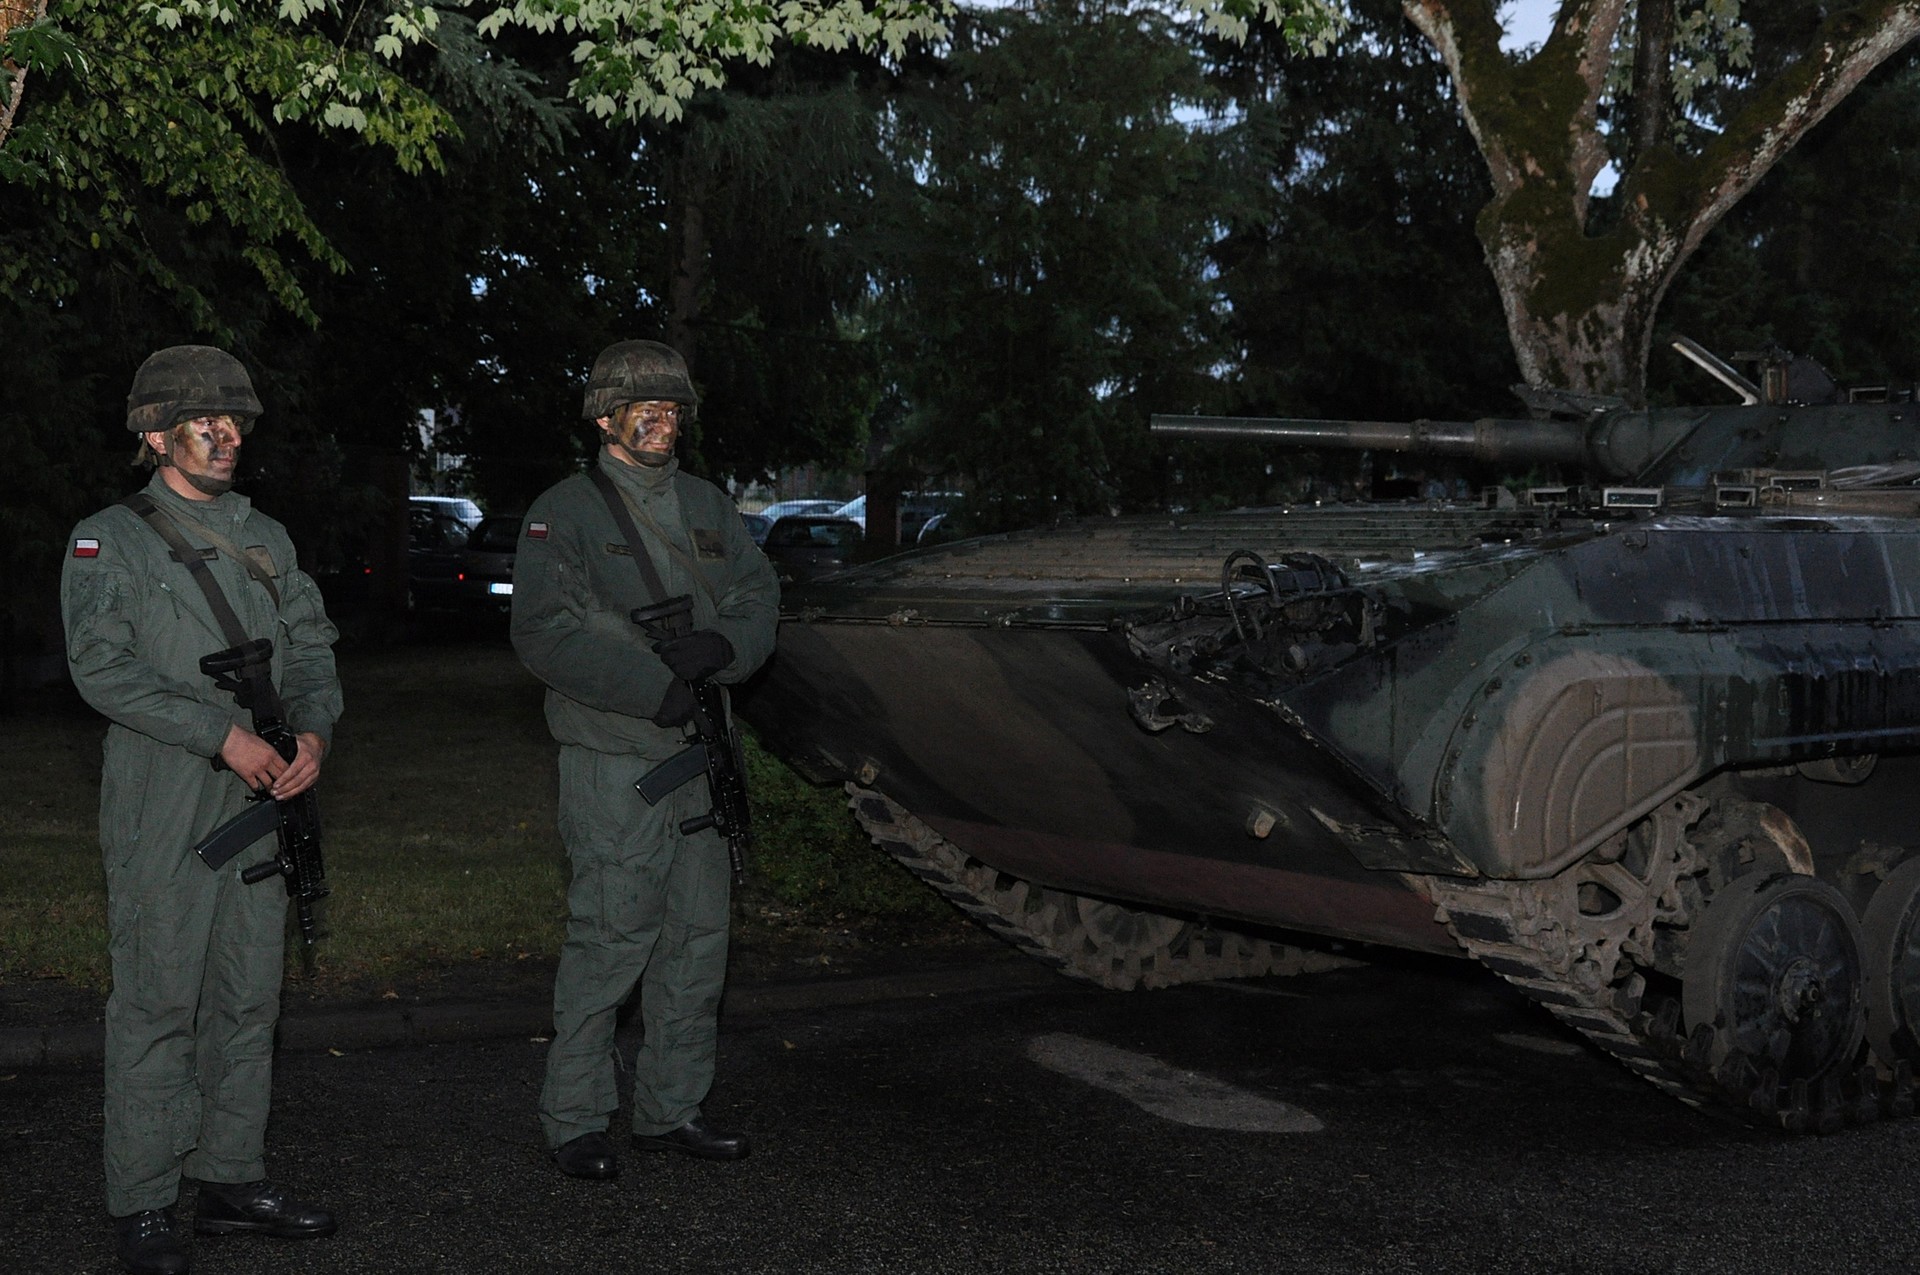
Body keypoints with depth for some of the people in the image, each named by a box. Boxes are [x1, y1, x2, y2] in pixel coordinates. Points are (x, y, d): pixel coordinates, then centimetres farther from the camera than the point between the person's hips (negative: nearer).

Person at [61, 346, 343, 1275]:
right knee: (156, 1004, -3)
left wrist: (314, 729, -7)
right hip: (161, 811, -6)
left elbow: (310, 643, 13)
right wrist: (223, 734, -19)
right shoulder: (110, 540, -2)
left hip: (261, 800, 6)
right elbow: (103, 665, -13)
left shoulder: (266, 538, 17)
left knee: (249, 998, 10)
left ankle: (233, 1179, 21)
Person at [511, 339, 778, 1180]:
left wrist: (717, 646, -12)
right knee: (611, 938, -7)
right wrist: (653, 688, -19)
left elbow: (759, 598, 10)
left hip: (700, 757, 7)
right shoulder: (564, 513, -3)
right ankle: (574, 1119, 6)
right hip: (614, 760, -6)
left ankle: (672, 1109, 23)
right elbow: (547, 633, -13)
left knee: (697, 937, 11)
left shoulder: (708, 507, 16)